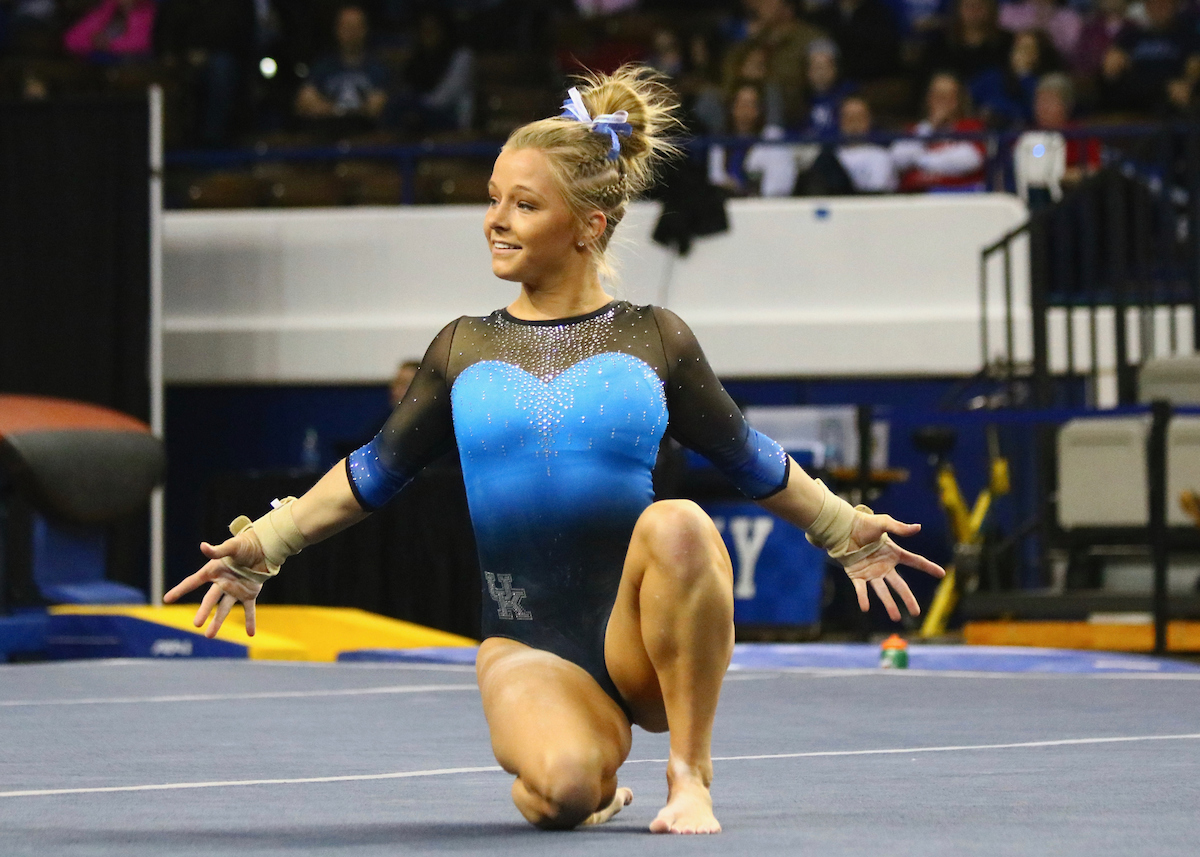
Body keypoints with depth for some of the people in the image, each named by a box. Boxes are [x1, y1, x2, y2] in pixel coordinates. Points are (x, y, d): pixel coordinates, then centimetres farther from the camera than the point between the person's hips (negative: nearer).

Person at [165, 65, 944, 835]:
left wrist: (849, 532, 14)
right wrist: (263, 544, 9)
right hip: (531, 648, 1)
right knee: (562, 791, -31)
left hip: (645, 636, -1)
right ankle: (595, 778, 11)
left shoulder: (653, 339, 7)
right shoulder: (464, 351, 12)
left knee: (678, 522, -35)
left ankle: (690, 775, -19)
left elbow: (751, 460, 16)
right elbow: (374, 474, 16)